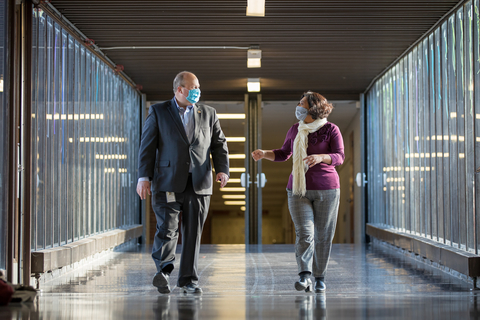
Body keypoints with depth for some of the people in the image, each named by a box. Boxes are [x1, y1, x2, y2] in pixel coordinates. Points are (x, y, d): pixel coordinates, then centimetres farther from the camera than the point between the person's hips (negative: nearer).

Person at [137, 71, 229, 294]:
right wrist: (144, 177, -6)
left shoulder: (208, 113, 15)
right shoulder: (158, 112, 7)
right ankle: (163, 271, 2)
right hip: (168, 183, -2)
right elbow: (147, 146, 3)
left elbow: (219, 144, 15)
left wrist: (222, 169, -1)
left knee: (193, 233, 3)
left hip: (199, 184, 3)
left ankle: (188, 280, 12)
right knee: (167, 229, -14)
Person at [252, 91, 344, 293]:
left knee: (323, 236, 3)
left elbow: (339, 157, -10)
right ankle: (304, 277, -20)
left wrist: (320, 157, -29)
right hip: (299, 189, 2)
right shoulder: (295, 130, 10)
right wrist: (264, 154, 4)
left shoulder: (331, 129, -2)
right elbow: (284, 154, 22)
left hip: (326, 189, -2)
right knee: (304, 233, -13)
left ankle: (320, 277, 16)